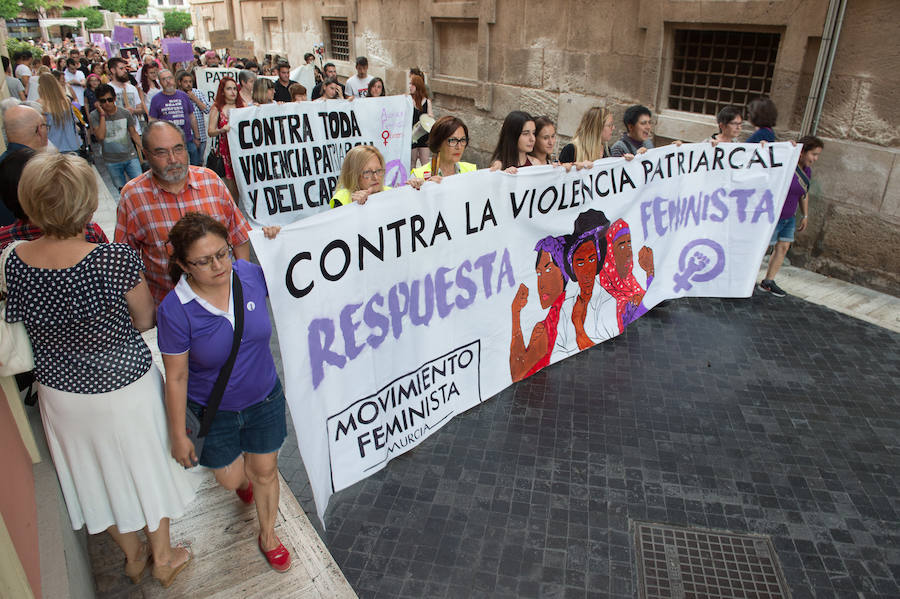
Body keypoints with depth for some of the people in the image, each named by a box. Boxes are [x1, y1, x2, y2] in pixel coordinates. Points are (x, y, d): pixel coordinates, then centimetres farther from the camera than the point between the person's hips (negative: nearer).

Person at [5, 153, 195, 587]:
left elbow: (17, 326, 1)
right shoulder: (115, 259, -28)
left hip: (60, 391, 4)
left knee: (98, 473, 24)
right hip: (125, 386, -4)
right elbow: (145, 320, -13)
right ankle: (163, 558, 40)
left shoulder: (14, 261, -14)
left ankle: (132, 555, 47)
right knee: (147, 467, 19)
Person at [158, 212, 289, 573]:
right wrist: (178, 435, -6)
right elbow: (176, 377, -16)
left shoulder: (250, 274, -18)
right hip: (214, 410, -1)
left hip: (264, 398, 2)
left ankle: (268, 535, 45)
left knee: (265, 472, 17)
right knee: (231, 479, 18)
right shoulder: (175, 311, -26)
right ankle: (242, 476, 58)